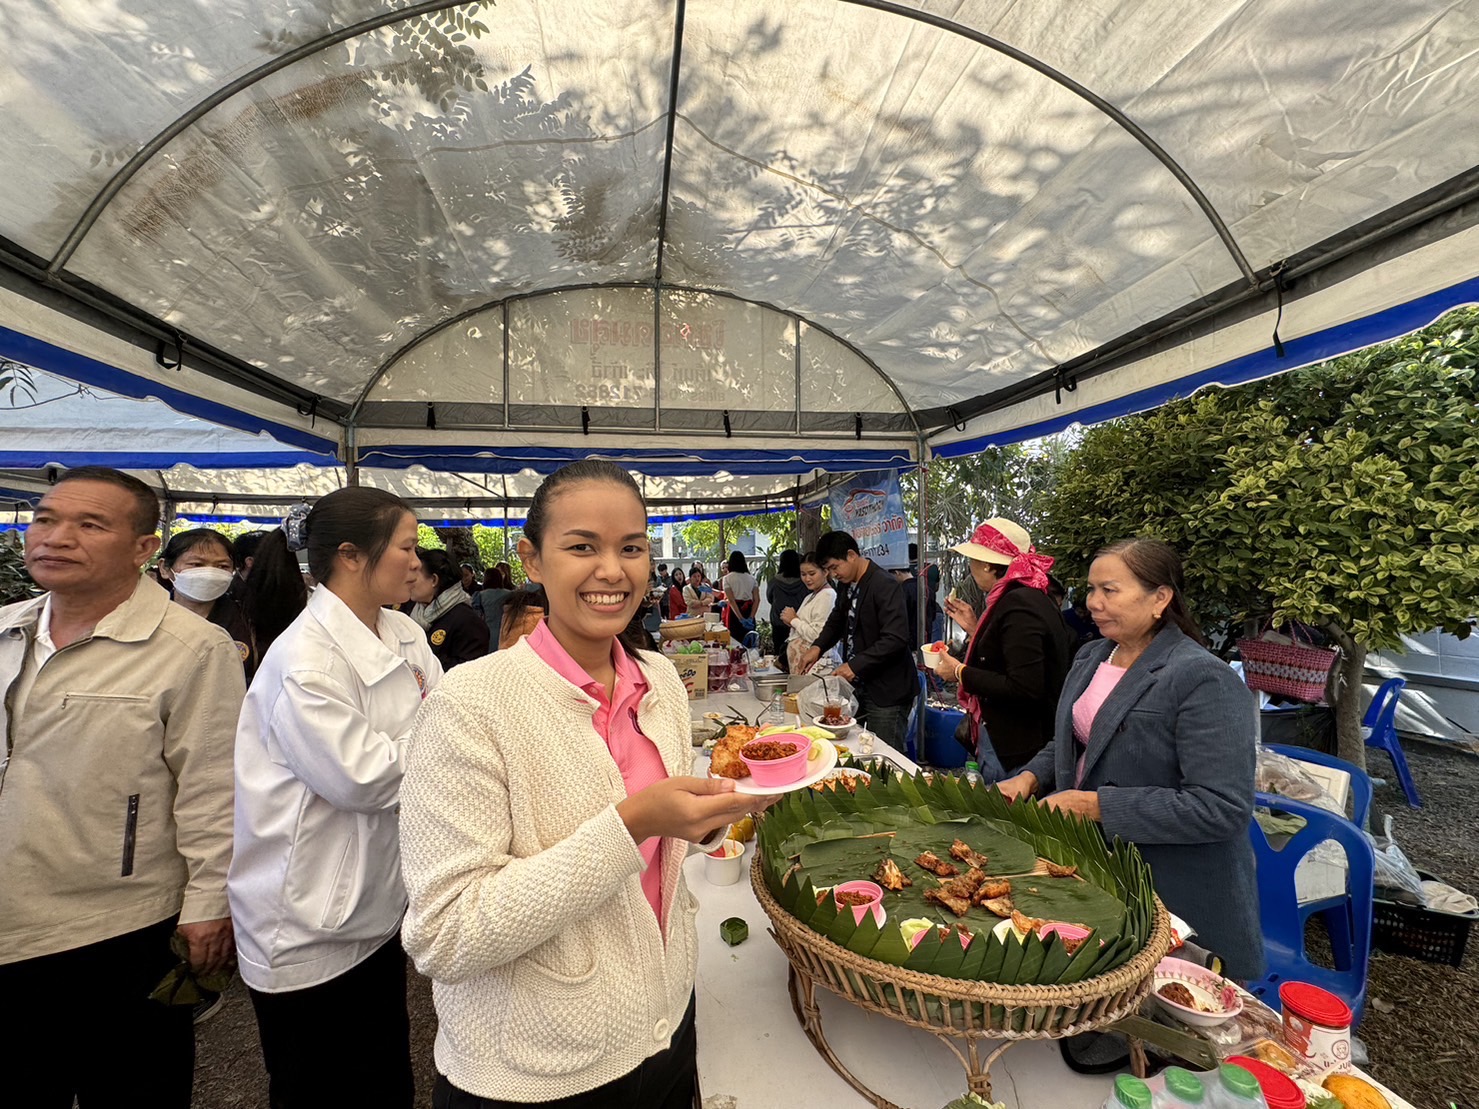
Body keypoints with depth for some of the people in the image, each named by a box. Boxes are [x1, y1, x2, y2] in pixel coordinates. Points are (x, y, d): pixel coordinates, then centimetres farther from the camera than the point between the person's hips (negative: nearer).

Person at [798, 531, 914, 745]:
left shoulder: (885, 586, -17)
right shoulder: (848, 585, 9)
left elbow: (896, 639, -24)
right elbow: (836, 621, 22)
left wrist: (855, 665, -25)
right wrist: (817, 647, 3)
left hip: (886, 692, -8)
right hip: (858, 686, 8)